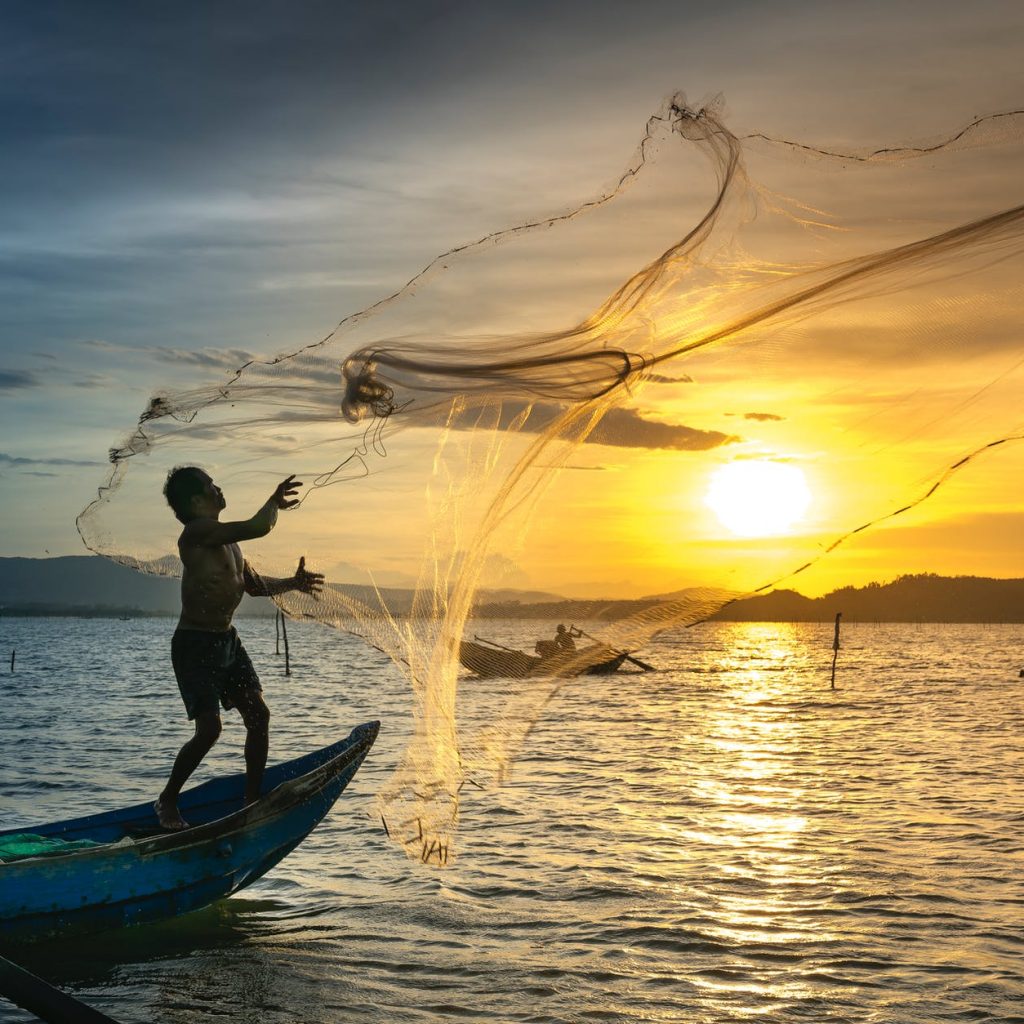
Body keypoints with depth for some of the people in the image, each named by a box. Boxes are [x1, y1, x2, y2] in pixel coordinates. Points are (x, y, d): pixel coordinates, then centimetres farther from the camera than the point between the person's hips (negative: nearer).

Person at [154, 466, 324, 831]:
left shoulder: (226, 538, 11)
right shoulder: (197, 532, -19)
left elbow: (253, 583, 23)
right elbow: (259, 527, -28)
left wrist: (291, 583, 11)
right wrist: (275, 502, -10)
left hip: (227, 640, 9)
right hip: (194, 646, -9)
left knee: (258, 715, 4)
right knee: (209, 728, -14)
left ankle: (252, 799, 15)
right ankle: (167, 802, 5)